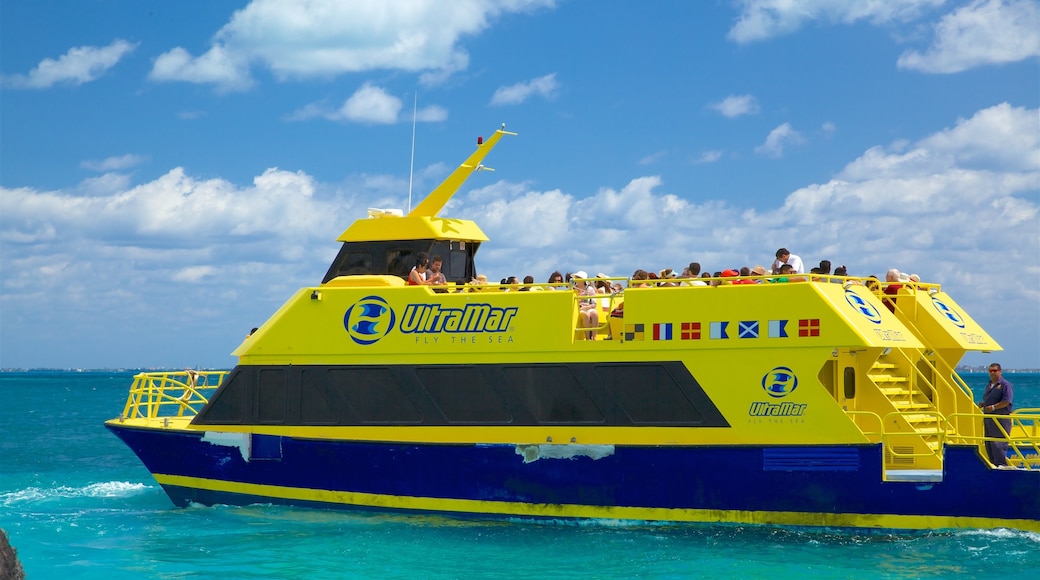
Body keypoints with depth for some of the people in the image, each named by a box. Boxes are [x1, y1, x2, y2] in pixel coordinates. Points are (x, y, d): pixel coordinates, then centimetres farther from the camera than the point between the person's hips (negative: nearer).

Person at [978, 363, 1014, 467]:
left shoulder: (1005, 385, -8)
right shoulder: (989, 385, 19)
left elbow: (1007, 401, -18)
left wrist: (993, 407, -23)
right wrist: (983, 404, 7)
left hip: (1000, 418, -9)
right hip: (989, 418, 9)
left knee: (997, 444, -13)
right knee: (988, 444, 10)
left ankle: (1001, 465, -9)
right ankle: (993, 464, 17)